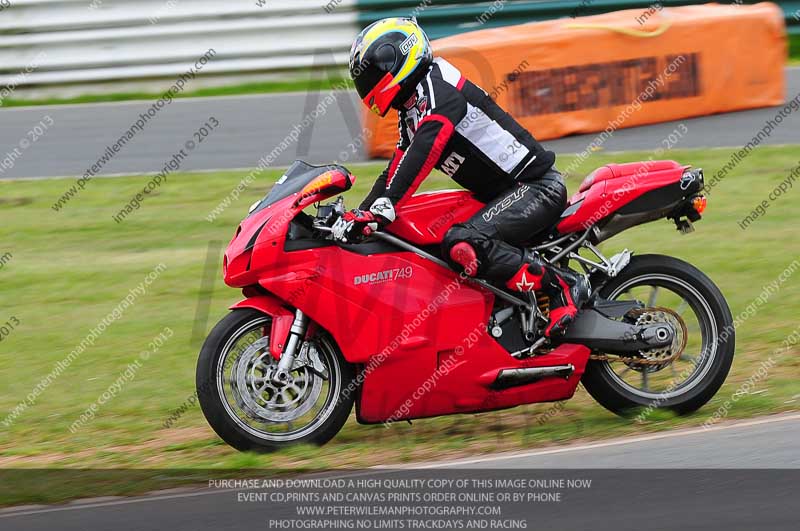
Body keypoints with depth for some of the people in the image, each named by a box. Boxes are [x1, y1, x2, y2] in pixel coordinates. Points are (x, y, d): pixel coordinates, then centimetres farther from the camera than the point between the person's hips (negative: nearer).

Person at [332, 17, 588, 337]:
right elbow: (395, 173, 23)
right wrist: (357, 215, 16)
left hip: (536, 187, -11)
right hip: (498, 195, 11)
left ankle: (561, 285, -22)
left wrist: (384, 209, -36)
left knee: (462, 245, -29)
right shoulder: (411, 110, 18)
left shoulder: (436, 87, -13)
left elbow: (423, 154, -28)